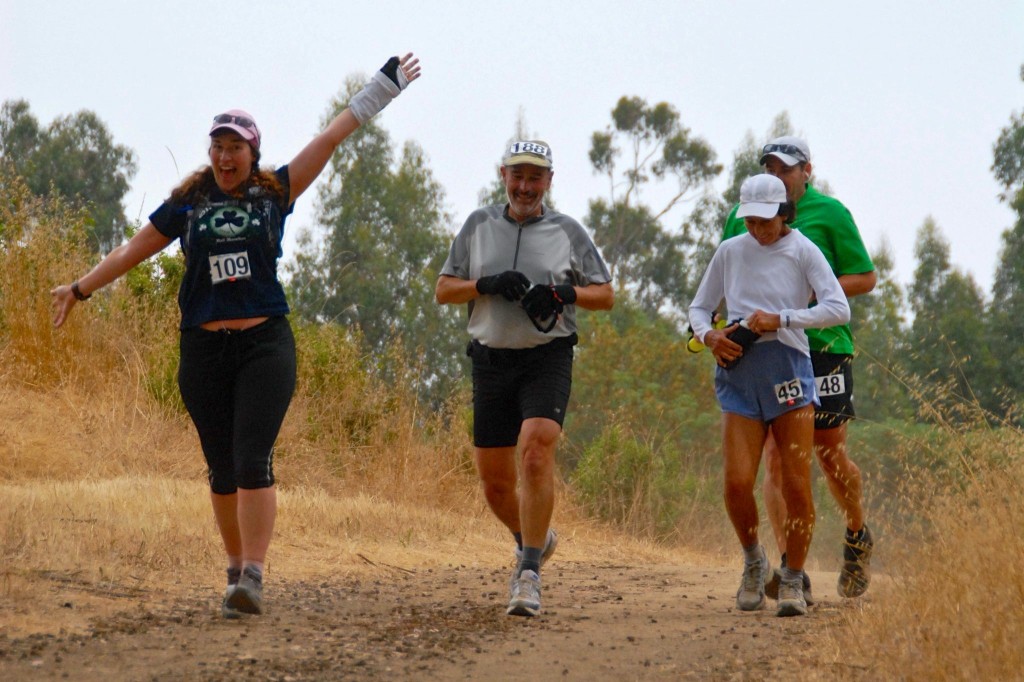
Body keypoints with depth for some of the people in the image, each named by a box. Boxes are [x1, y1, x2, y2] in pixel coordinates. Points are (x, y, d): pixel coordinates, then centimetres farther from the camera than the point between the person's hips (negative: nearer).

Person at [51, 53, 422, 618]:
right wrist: (80, 288, 18)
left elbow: (331, 136, 7)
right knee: (222, 469, 7)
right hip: (203, 349, 2)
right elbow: (133, 250, 19)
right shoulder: (187, 205, 10)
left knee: (253, 461, -13)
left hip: (265, 344, -2)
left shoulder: (275, 192, 6)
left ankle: (253, 578, -18)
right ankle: (236, 568, 20)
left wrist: (382, 86, 6)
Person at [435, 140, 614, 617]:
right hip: (491, 359, 3)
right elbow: (443, 290, 10)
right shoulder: (478, 225, 11)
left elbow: (606, 295, 10)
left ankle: (529, 572, -21)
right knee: (495, 481, 4)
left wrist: (563, 293, -10)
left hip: (548, 358, -3)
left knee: (536, 454, -23)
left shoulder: (568, 232, 7)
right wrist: (487, 284, -9)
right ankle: (534, 539, 33)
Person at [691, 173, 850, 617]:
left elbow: (839, 309, -10)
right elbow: (699, 307, 19)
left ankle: (793, 580, 11)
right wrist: (708, 335, -4)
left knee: (796, 486, -5)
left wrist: (779, 319, -17)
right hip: (739, 374, 2)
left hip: (788, 369, -2)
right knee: (736, 483, -11)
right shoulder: (730, 252, 10)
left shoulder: (802, 252, 1)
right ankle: (753, 561, 15)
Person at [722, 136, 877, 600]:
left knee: (830, 455, 3)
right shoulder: (743, 217, 10)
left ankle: (858, 540, 31)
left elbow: (866, 277, 1)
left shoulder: (829, 213, 0)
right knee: (776, 457, -7)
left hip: (823, 345, -3)